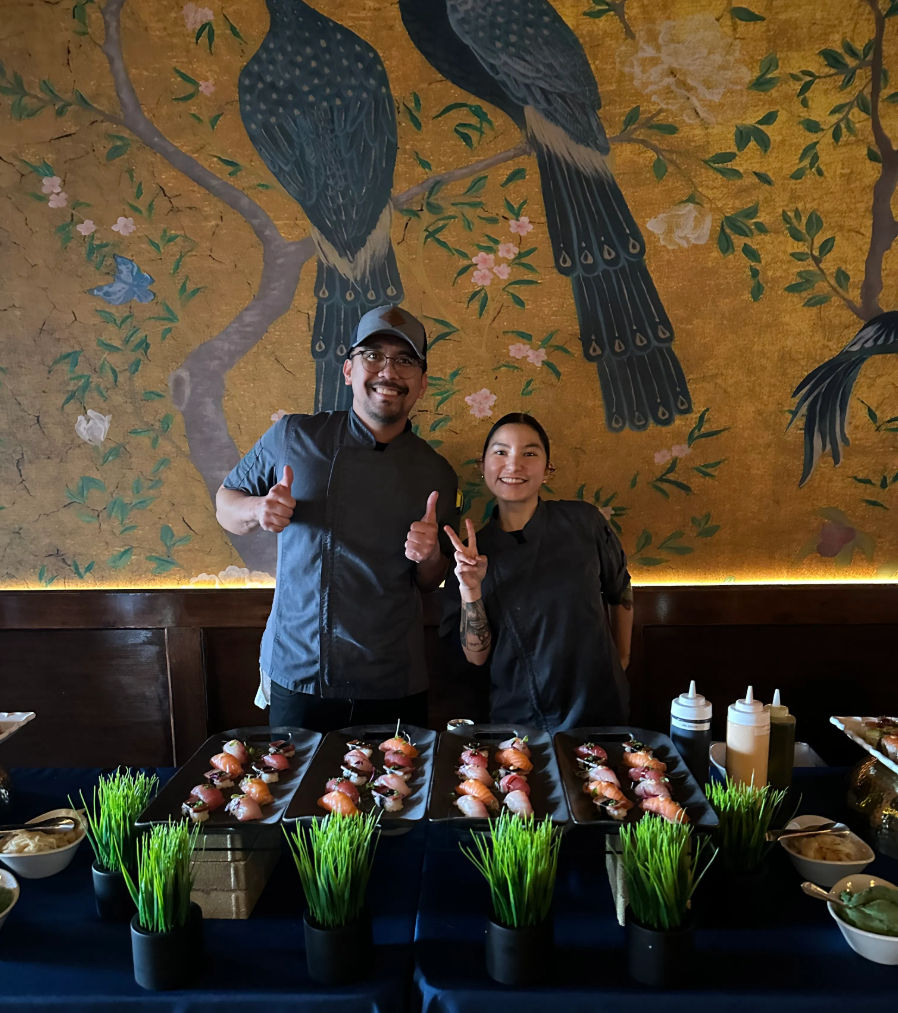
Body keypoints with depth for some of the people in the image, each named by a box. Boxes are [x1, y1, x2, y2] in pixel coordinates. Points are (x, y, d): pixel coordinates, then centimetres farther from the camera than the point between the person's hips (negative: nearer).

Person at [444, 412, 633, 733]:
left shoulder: (583, 521, -11)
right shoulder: (473, 551, -5)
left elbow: (620, 593, 6)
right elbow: (476, 655, -5)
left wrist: (621, 659, 13)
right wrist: (470, 591, -19)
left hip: (596, 712, -1)